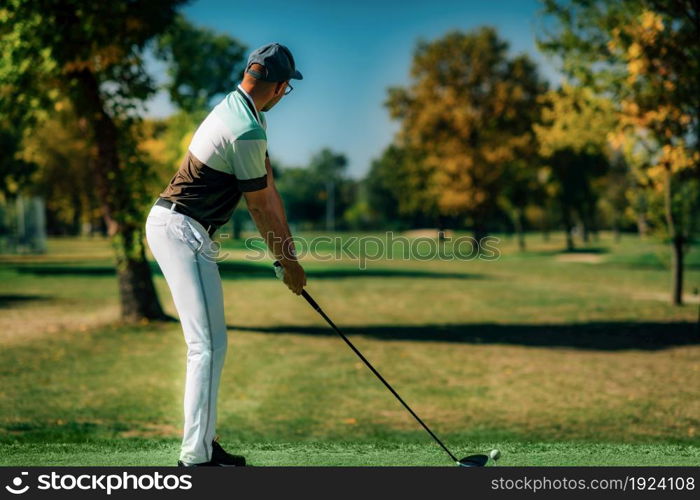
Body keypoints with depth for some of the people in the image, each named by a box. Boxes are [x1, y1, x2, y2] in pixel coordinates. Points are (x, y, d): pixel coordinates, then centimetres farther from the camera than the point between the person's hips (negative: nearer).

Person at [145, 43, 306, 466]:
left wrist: (289, 248, 12)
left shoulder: (240, 110, 12)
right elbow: (259, 207, -11)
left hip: (173, 225, 11)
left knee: (210, 342, 14)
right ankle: (196, 456, -8)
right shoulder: (246, 131, -20)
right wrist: (288, 262, 2)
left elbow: (268, 189, 12)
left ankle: (203, 444, 20)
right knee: (209, 344, -10)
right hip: (181, 229, -11)